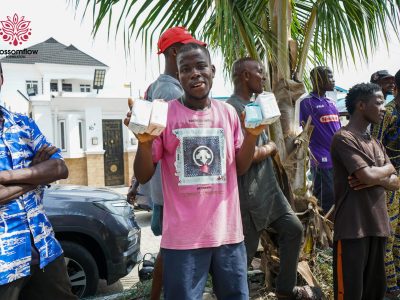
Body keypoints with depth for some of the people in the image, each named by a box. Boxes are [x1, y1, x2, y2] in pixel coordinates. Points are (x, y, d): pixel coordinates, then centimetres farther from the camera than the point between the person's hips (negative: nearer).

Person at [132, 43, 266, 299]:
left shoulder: (228, 112, 5)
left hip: (228, 232, 4)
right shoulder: (164, 114, -6)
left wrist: (252, 135, -5)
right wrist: (144, 142, -24)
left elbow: (240, 168, 11)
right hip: (183, 237, -4)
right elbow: (143, 177, -5)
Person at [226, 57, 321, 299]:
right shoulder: (234, 109, -20)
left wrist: (268, 148, -4)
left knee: (293, 229, 17)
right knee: (243, 254, 1)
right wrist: (271, 147, -7)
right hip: (249, 194, -10)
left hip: (269, 188, 10)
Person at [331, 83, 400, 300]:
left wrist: (375, 178, -10)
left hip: (377, 226, 8)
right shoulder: (344, 138, -9)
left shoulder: (376, 143, 17)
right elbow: (368, 176, -20)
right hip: (352, 228, -8)